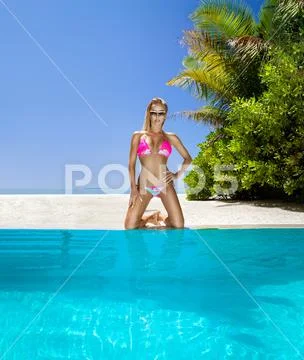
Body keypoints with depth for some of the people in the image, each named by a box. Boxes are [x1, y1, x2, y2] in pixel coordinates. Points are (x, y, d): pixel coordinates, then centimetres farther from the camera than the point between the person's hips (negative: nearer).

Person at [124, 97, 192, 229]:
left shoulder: (171, 137, 10)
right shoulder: (138, 135, 8)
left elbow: (188, 158, 18)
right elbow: (131, 163, 3)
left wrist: (178, 174, 3)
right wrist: (133, 188, -5)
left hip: (165, 184, 1)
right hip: (144, 185, 0)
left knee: (179, 226, -6)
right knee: (130, 226, -9)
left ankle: (161, 218, 27)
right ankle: (151, 218, 22)